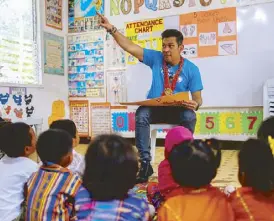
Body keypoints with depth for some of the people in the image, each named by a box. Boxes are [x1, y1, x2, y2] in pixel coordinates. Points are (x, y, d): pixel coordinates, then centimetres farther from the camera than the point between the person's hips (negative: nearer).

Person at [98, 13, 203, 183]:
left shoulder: (191, 69, -2)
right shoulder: (156, 58, 1)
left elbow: (198, 98, -2)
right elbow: (130, 47, -5)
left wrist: (195, 105, -28)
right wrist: (111, 28, -15)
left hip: (178, 110, 0)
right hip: (155, 108, 1)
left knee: (190, 116, -33)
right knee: (141, 114, -32)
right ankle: (145, 163, -28)